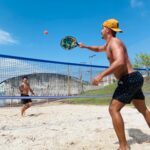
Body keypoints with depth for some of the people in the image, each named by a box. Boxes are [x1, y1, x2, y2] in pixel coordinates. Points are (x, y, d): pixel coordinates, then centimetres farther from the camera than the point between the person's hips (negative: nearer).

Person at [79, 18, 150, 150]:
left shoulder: (115, 42, -13)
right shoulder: (109, 44, 19)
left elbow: (120, 62, -31)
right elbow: (99, 49, 40)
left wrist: (101, 75, -33)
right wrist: (85, 46, 28)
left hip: (129, 79, -11)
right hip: (134, 79, 11)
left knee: (114, 109, -12)